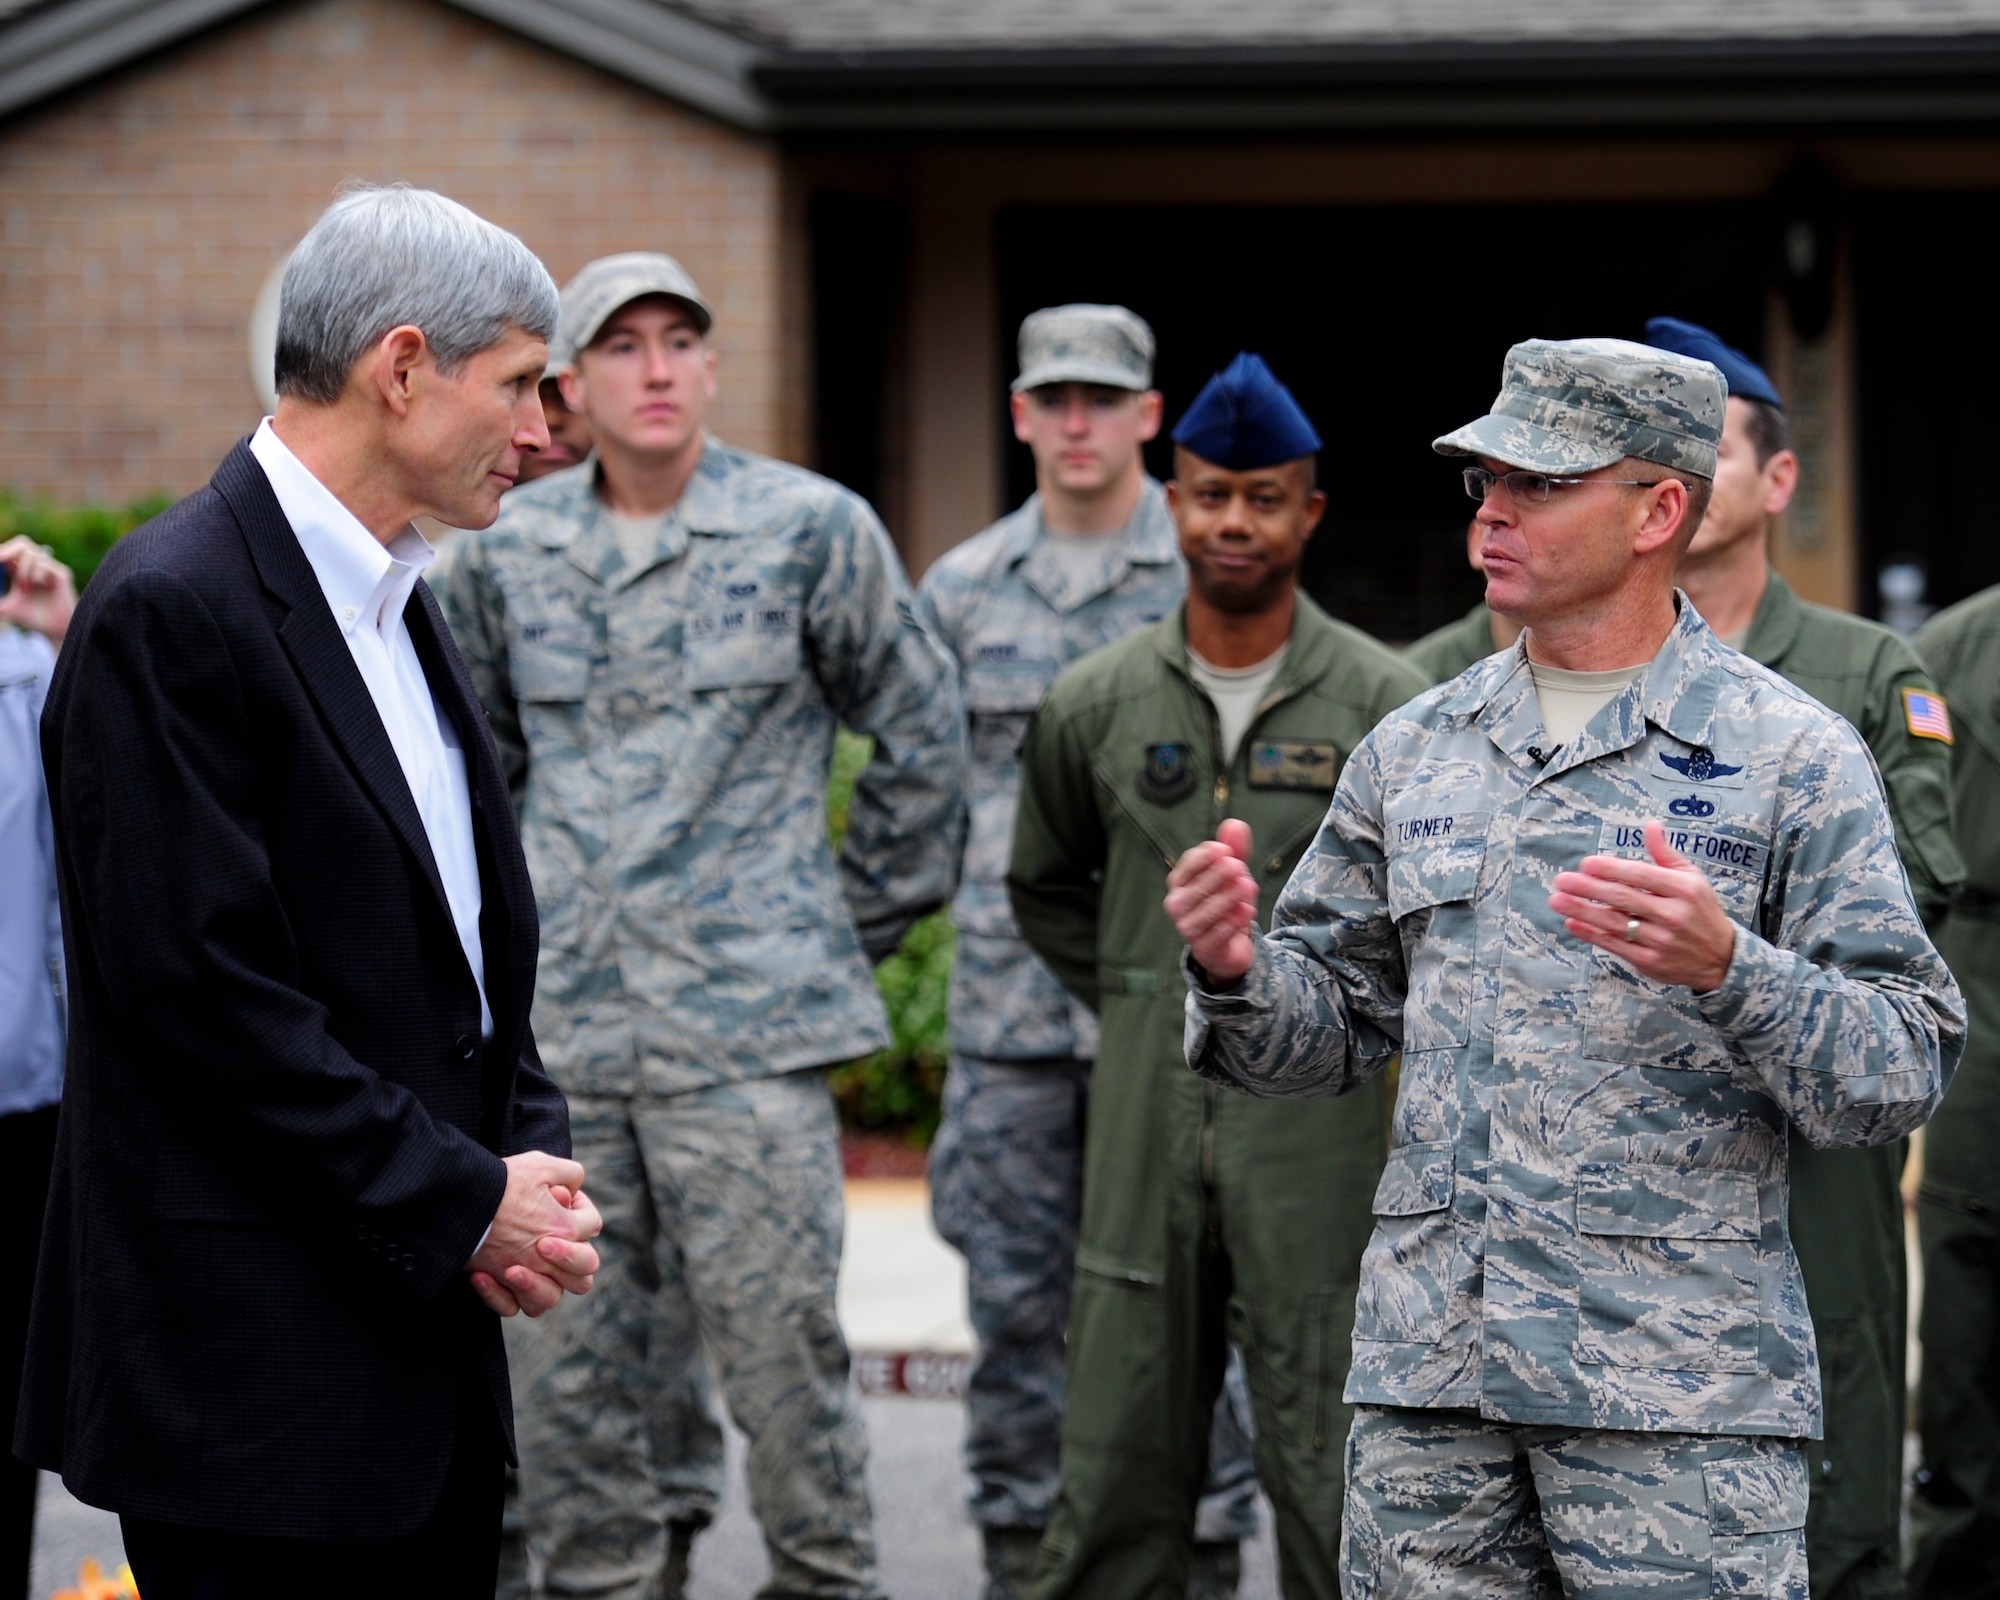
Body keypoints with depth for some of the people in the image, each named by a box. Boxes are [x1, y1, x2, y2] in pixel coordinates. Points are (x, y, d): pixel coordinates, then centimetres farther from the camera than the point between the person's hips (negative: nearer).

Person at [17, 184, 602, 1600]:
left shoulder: (399, 603, 15)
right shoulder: (172, 609, -14)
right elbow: (197, 983, -20)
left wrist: (532, 1151, 2)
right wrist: (461, 1200, -15)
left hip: (425, 1340, 9)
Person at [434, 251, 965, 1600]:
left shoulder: (813, 528, 0)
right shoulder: (506, 551, 9)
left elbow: (922, 733, 9)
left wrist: (860, 922, 9)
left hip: (745, 1027, -3)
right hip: (556, 1027, 3)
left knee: (781, 1348, -4)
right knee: (572, 1364, 6)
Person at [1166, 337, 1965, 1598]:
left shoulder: (1793, 757, -1)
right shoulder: (1415, 750, 13)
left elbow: (1907, 1071, -7)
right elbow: (1335, 1028, 17)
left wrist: (1726, 968, -24)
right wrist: (1238, 973, -4)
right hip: (1428, 1364, 4)